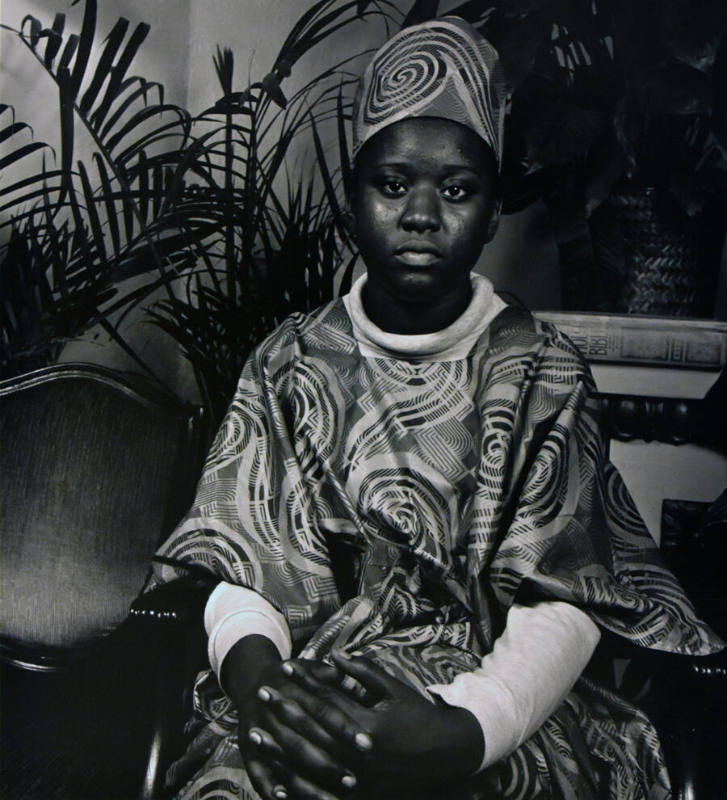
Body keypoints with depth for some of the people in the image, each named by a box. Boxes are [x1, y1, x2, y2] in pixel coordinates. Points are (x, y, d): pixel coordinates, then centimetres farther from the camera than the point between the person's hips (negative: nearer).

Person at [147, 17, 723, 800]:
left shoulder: (542, 373, 0)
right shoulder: (291, 361, 6)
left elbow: (563, 601, -7)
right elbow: (240, 560, 0)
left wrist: (462, 732, -24)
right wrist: (255, 675, -21)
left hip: (495, 716, -1)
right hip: (309, 683, 2)